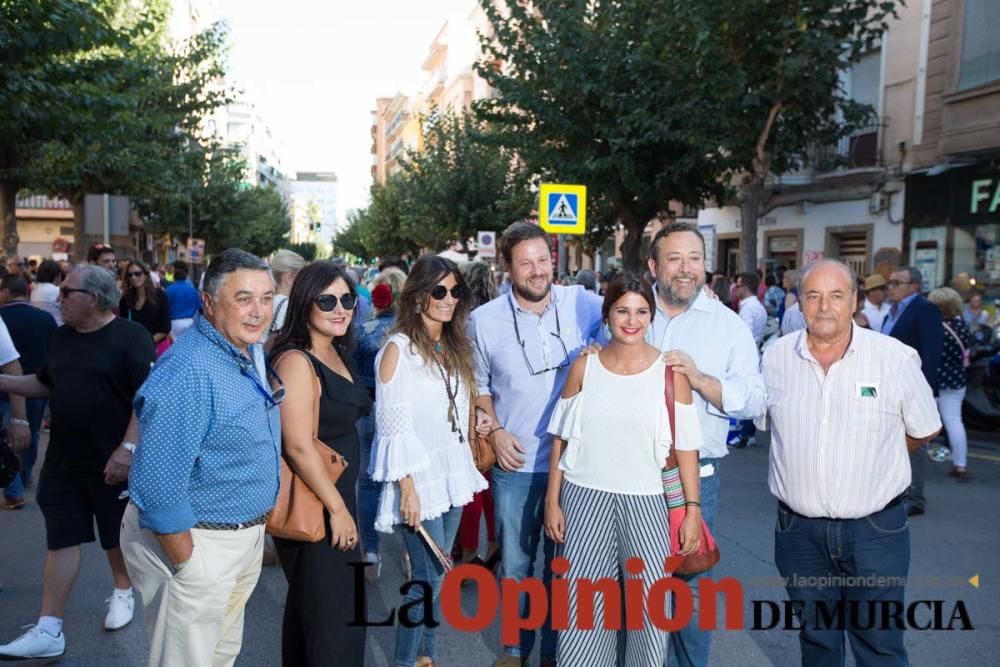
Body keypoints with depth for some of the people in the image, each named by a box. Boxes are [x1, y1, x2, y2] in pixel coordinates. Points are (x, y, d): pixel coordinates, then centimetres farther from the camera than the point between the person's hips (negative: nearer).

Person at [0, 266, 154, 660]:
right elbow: (44, 385, 20)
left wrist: (128, 448, -27)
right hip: (63, 460, 6)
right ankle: (48, 631, 11)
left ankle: (123, 592, 39)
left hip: (112, 461, -5)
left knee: (117, 535, 14)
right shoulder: (61, 338, 7)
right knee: (61, 540, 6)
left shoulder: (130, 337, -15)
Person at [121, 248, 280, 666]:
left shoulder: (251, 354, 3)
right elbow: (158, 483, -27)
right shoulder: (187, 371, -27)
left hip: (248, 534, 9)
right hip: (196, 540, -9)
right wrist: (185, 563, -19)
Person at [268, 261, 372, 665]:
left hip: (336, 495, 9)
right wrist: (337, 508, -19)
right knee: (333, 615, 3)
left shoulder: (338, 354, 7)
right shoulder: (296, 360, -20)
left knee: (310, 606, 23)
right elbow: (299, 446, -26)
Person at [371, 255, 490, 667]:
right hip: (420, 478, -7)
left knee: (436, 574, 14)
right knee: (430, 578, -2)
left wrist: (473, 425, 2)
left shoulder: (455, 346, 11)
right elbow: (392, 425, -14)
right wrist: (407, 489, -18)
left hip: (453, 473, 7)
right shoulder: (398, 348, -10)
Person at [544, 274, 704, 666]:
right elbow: (562, 439, 4)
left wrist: (693, 508, -5)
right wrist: (552, 501, 1)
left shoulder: (670, 371, -3)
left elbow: (685, 446, -2)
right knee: (580, 603, 7)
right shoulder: (583, 367, 0)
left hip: (645, 500, -1)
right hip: (585, 498, 1)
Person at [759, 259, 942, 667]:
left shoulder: (896, 358, -9)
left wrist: (873, 461, 12)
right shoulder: (775, 358, -2)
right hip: (799, 530, 2)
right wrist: (804, 457, 7)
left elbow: (924, 430, 5)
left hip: (875, 529, -2)